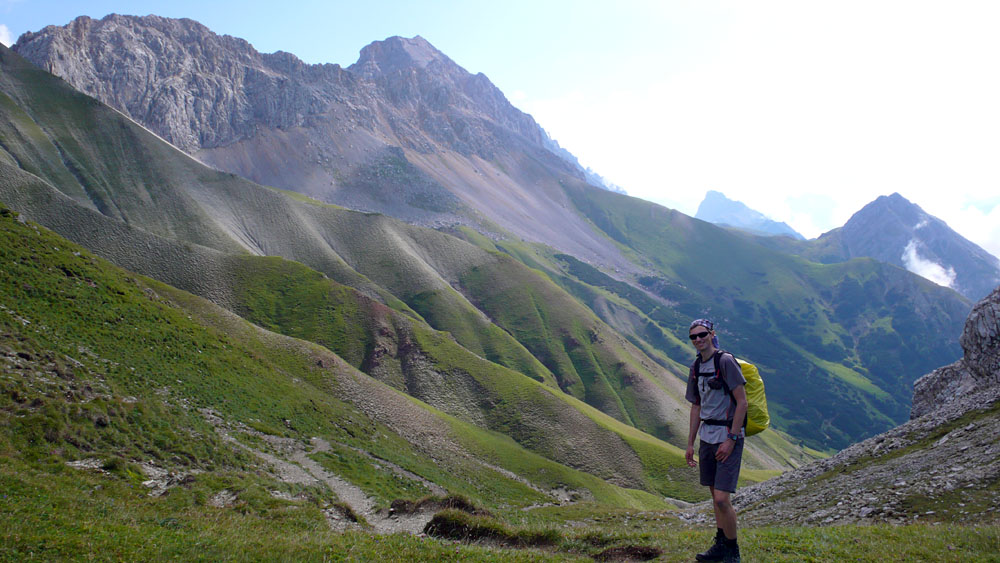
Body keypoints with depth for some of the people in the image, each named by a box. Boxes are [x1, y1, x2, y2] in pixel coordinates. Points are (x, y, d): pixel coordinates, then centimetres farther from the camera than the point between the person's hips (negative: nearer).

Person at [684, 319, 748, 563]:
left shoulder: (726, 361, -13)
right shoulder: (696, 367, 11)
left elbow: (742, 402, -14)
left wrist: (731, 439, -17)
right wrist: (690, 444, 15)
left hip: (728, 438, -7)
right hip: (707, 437, 7)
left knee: (721, 499, -11)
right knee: (715, 495, 14)